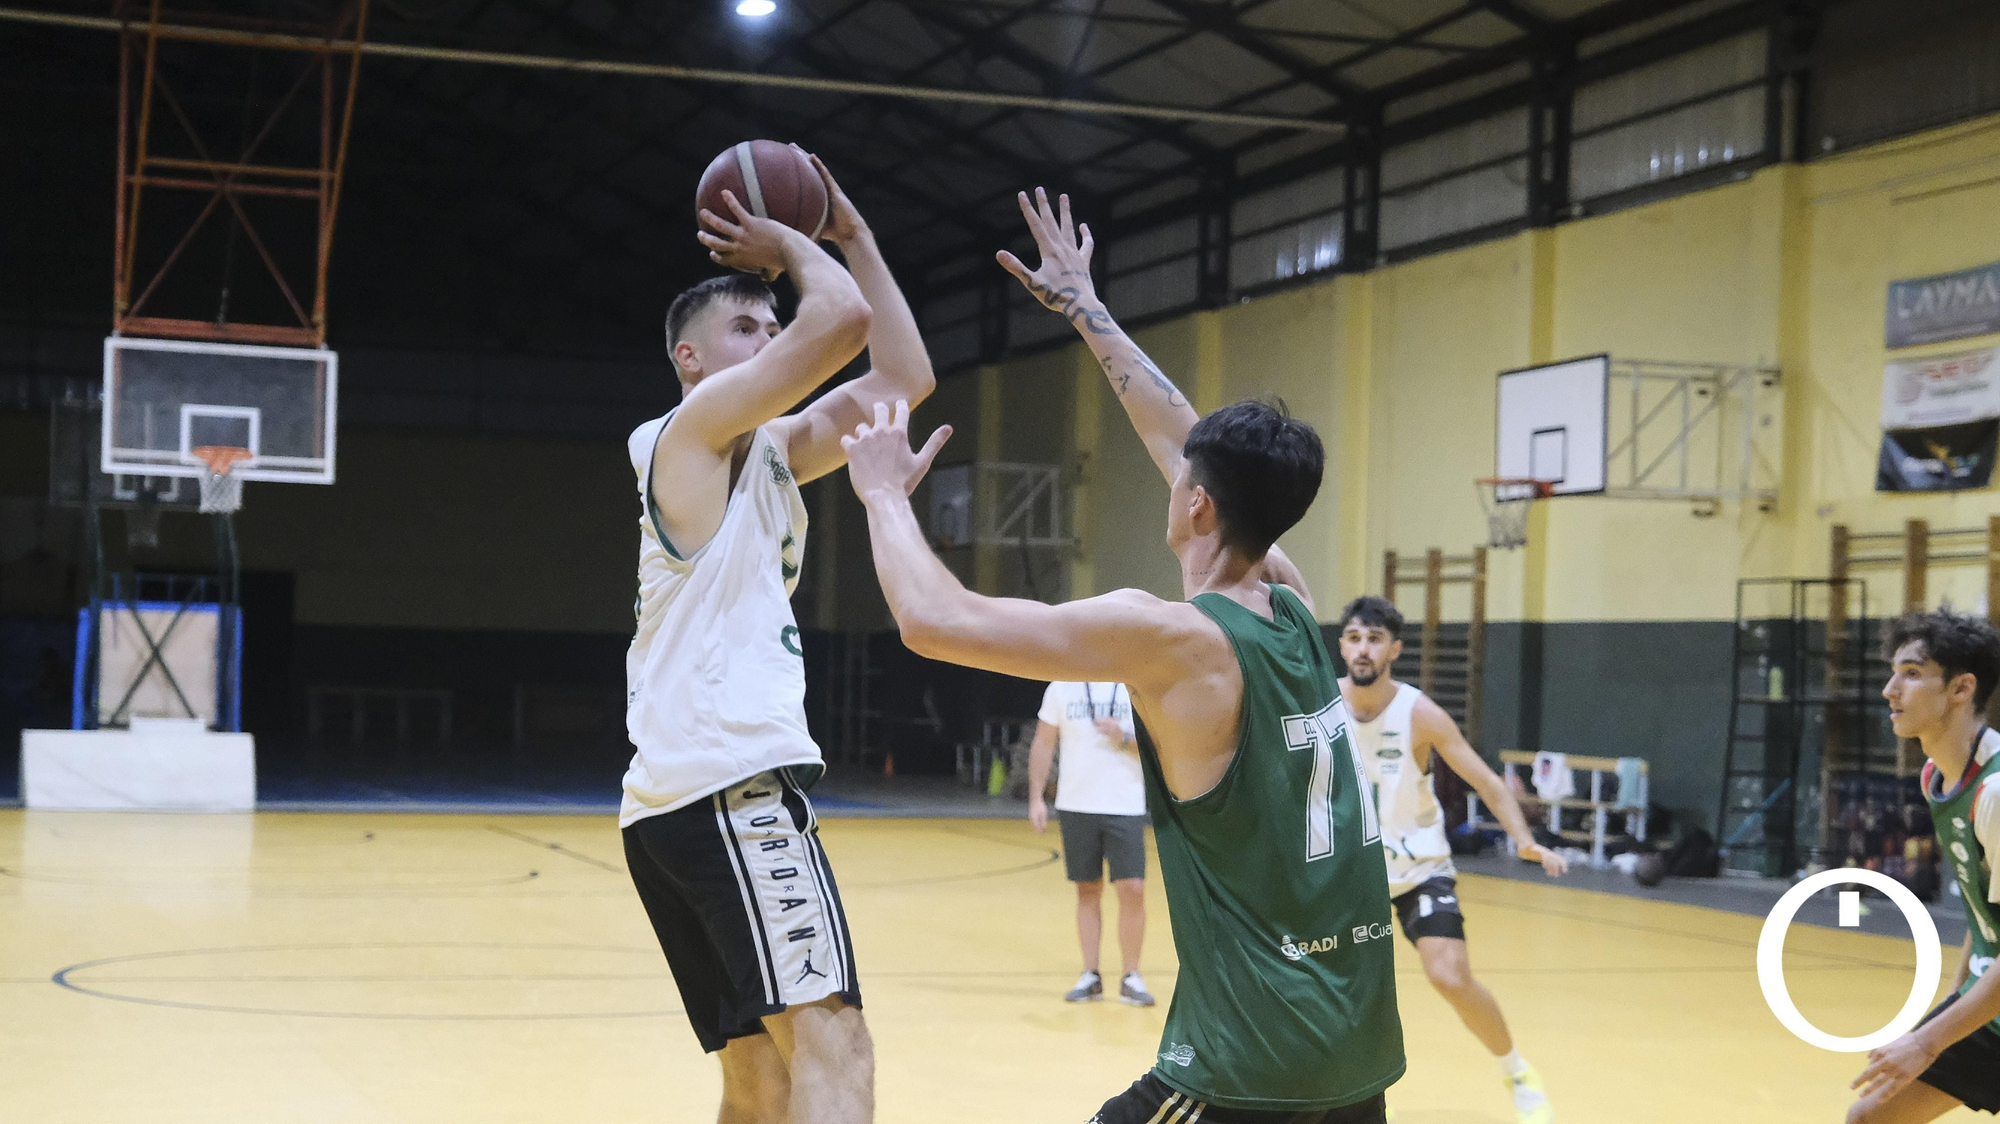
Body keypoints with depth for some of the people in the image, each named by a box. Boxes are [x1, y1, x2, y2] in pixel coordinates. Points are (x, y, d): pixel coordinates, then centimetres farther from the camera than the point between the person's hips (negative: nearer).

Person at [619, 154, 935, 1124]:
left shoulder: (768, 453, 24)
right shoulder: (696, 425, -1)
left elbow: (902, 377, 23)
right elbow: (840, 317, -13)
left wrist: (850, 234, 22)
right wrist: (791, 246, 6)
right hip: (732, 782, -10)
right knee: (829, 1039, -20)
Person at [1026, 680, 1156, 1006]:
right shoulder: (1061, 688, 4)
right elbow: (1043, 743, 9)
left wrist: (1124, 739, -17)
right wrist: (1036, 798, 4)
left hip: (1126, 806, -1)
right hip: (1077, 805, 1)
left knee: (1132, 890, -7)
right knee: (1088, 890, 7)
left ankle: (1131, 977, 5)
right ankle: (1090, 976, 14)